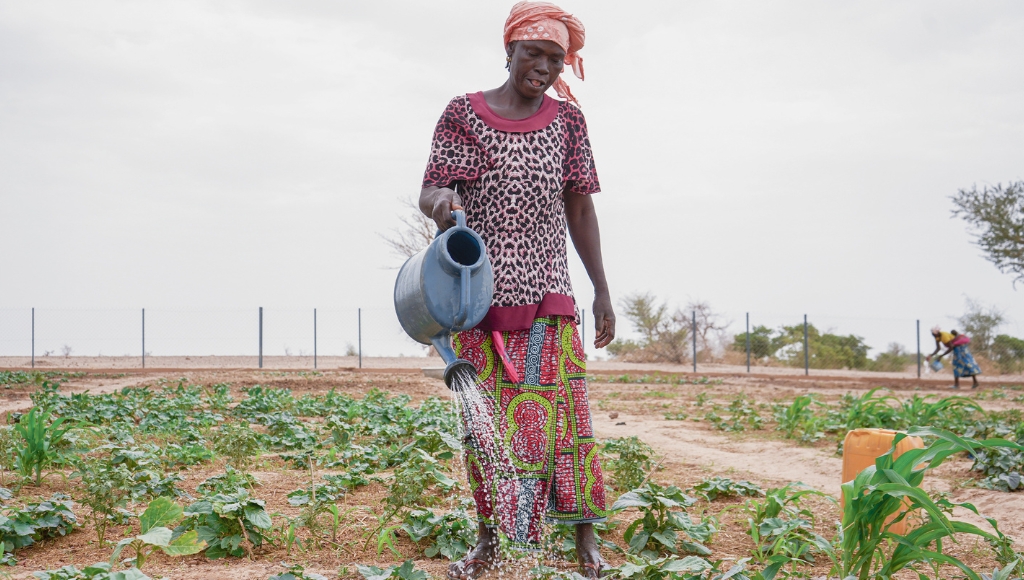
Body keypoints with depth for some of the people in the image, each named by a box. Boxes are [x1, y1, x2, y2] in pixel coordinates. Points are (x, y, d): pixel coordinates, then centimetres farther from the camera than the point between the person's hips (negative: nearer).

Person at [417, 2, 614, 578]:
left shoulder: (567, 119, 8)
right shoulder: (464, 113, 1)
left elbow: (580, 208, 10)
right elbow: (431, 191, -4)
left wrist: (602, 291, 8)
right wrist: (441, 202, -29)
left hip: (547, 294, 1)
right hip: (479, 293, -1)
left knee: (561, 411, -3)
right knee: (486, 417, 3)